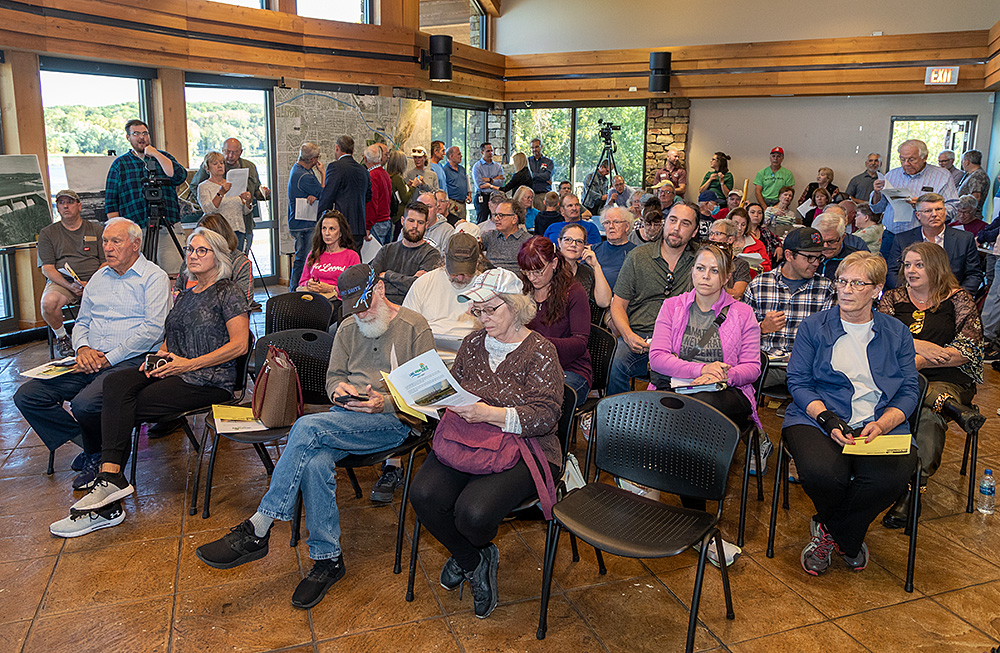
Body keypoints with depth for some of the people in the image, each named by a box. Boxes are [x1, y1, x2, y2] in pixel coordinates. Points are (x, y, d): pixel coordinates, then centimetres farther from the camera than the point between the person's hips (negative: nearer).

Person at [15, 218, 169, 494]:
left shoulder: (154, 277, -2)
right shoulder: (98, 277, 21)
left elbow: (152, 329, -13)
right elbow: (82, 321, 24)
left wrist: (109, 359, -16)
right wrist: (83, 348, 0)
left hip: (129, 360, -7)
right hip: (89, 359, 8)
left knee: (85, 404, -32)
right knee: (27, 396, -7)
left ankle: (96, 453, 0)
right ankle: (88, 443, 3)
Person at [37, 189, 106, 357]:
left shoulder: (95, 229, 14)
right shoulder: (47, 233, 13)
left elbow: (106, 262, 10)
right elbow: (47, 268, 4)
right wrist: (70, 285, -16)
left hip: (94, 281, 0)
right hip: (61, 281, 0)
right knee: (48, 302, -33)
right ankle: (61, 337, -4)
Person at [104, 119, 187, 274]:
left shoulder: (163, 157, 14)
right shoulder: (120, 164, 12)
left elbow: (180, 177, -6)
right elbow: (111, 202, 10)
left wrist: (156, 154, -5)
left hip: (168, 230, 1)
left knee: (174, 273, -5)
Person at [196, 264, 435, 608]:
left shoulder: (415, 327, 0)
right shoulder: (348, 328, 16)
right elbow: (333, 375, 22)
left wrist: (385, 402, -18)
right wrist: (339, 387, -3)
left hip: (394, 419, -5)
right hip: (345, 418, 5)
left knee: (307, 427, -28)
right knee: (314, 462, -29)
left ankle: (257, 529, -21)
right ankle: (327, 559, -14)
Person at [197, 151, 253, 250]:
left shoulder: (232, 184, 20)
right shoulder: (203, 187, 5)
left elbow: (245, 211, 17)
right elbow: (208, 210, -12)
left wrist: (248, 201, -5)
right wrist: (220, 193, -25)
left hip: (238, 231, 4)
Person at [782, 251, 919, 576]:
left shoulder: (897, 333, 16)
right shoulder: (814, 327, 10)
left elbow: (909, 391, 9)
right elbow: (798, 382, 2)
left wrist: (881, 425, -12)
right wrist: (828, 420, -15)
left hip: (881, 424, 2)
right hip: (818, 418, -1)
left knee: (892, 477, -31)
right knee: (823, 473, -33)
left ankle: (827, 529, -1)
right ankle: (849, 540, 3)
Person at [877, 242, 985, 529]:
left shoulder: (959, 300, 10)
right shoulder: (892, 298, 18)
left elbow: (969, 351, 0)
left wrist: (921, 361, -11)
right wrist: (920, 347, -11)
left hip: (947, 379, -2)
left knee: (930, 417, -35)